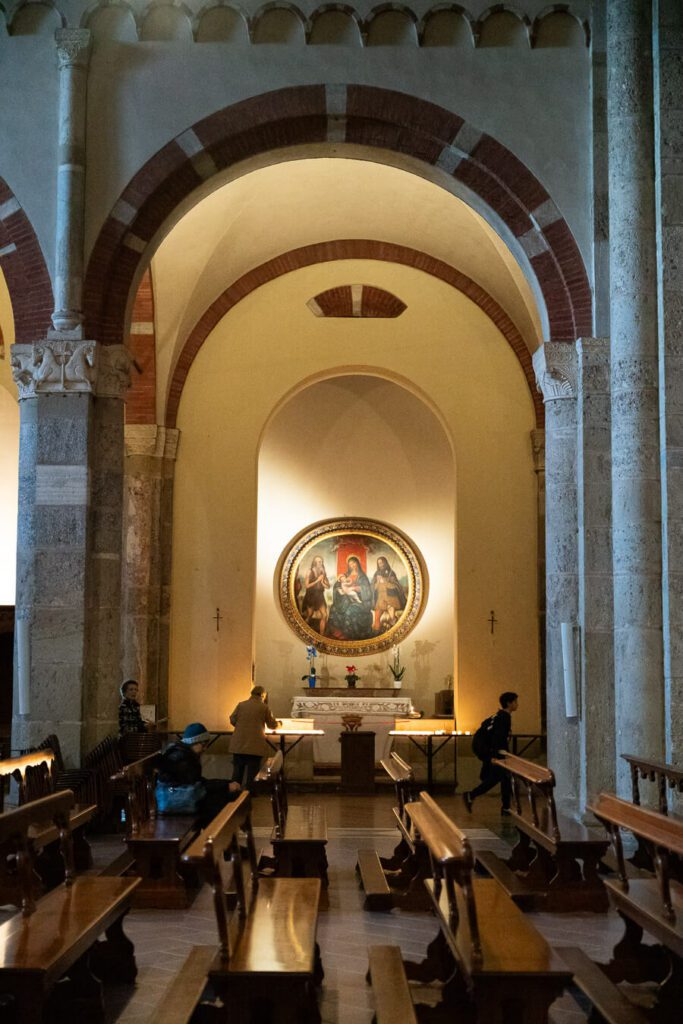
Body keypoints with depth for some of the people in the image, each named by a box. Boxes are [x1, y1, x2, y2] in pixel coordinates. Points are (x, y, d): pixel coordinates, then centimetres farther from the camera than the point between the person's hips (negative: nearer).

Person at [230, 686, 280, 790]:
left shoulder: (241, 705, 2)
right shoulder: (264, 707, -3)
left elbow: (232, 720, 5)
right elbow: (272, 725, 6)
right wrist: (279, 723, 29)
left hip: (239, 745, 3)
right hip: (255, 745, -3)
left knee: (237, 770, 11)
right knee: (252, 772, 5)